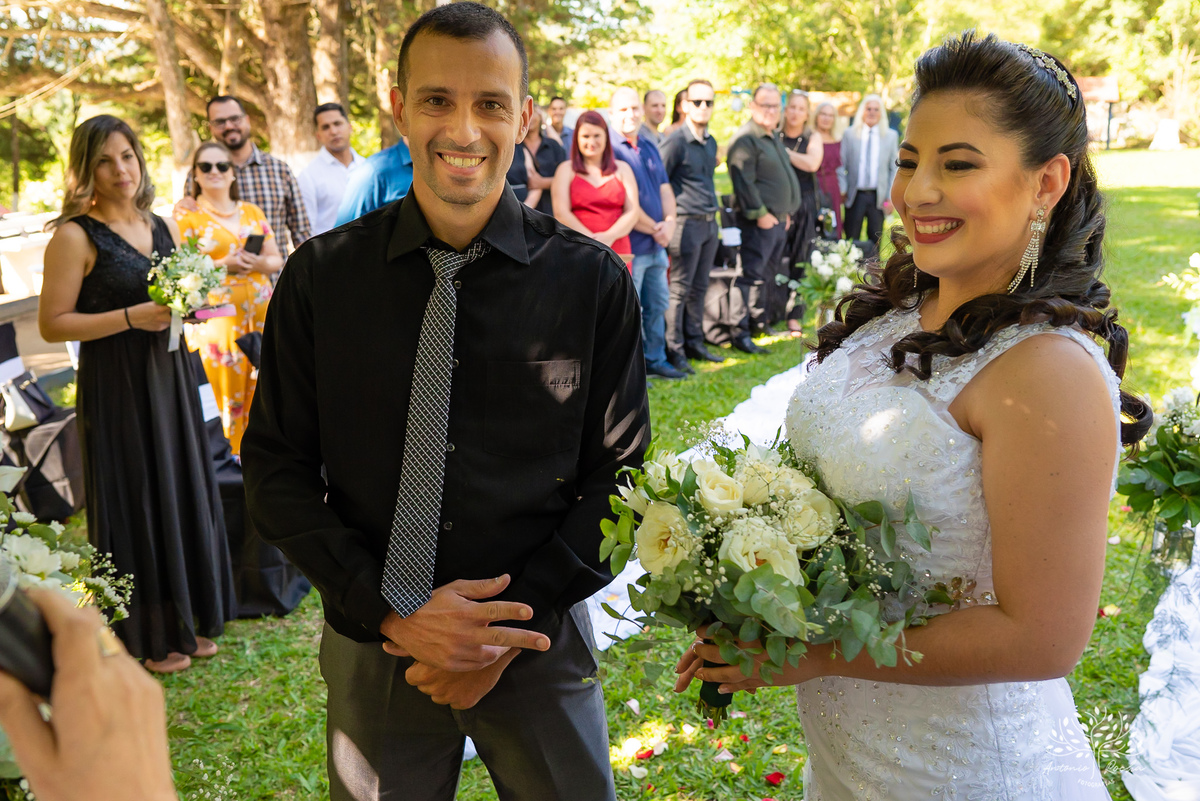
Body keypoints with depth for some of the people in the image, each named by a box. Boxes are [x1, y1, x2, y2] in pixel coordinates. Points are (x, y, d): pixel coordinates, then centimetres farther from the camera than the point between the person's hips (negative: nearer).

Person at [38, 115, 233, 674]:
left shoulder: (163, 226, 10)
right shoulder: (75, 235, -9)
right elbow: (52, 324, -12)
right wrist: (131, 318, -20)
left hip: (171, 379, 6)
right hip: (115, 390, -6)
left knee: (185, 491, 11)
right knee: (136, 500, 2)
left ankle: (189, 619, 27)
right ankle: (148, 634, 19)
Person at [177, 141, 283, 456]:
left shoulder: (253, 212, 14)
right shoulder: (188, 218, 2)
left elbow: (276, 259, 14)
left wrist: (259, 263, -8)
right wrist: (223, 265, -16)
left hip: (260, 311, 4)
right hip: (217, 315, -4)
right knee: (228, 391, -3)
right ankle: (234, 458, 8)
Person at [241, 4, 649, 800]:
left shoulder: (594, 280, -9)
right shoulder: (321, 278, -7)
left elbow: (621, 476, -5)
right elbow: (277, 471, -3)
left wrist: (516, 625, -13)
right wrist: (391, 610, -13)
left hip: (539, 636, 0)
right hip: (371, 645, 1)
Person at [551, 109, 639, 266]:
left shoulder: (622, 169, 18)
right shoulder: (566, 170, 12)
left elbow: (632, 211, 8)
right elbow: (561, 213, 0)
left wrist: (609, 236, -11)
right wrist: (592, 240, -11)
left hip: (618, 252, 2)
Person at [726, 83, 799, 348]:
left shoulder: (774, 136, 17)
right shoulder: (745, 139, -13)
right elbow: (744, 181, -19)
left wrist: (785, 212, 21)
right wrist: (760, 213, -19)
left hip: (778, 218, 9)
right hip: (759, 220, -9)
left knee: (770, 275, 16)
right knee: (752, 275, -11)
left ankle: (760, 321, 28)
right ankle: (740, 332, -10)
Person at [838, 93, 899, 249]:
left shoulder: (891, 136, 8)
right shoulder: (850, 134, 7)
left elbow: (894, 169, 8)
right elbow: (842, 165, 6)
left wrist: (890, 196, 1)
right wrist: (842, 191, -2)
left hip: (878, 197, 1)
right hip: (855, 195, 0)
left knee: (875, 241, 3)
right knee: (851, 241, 1)